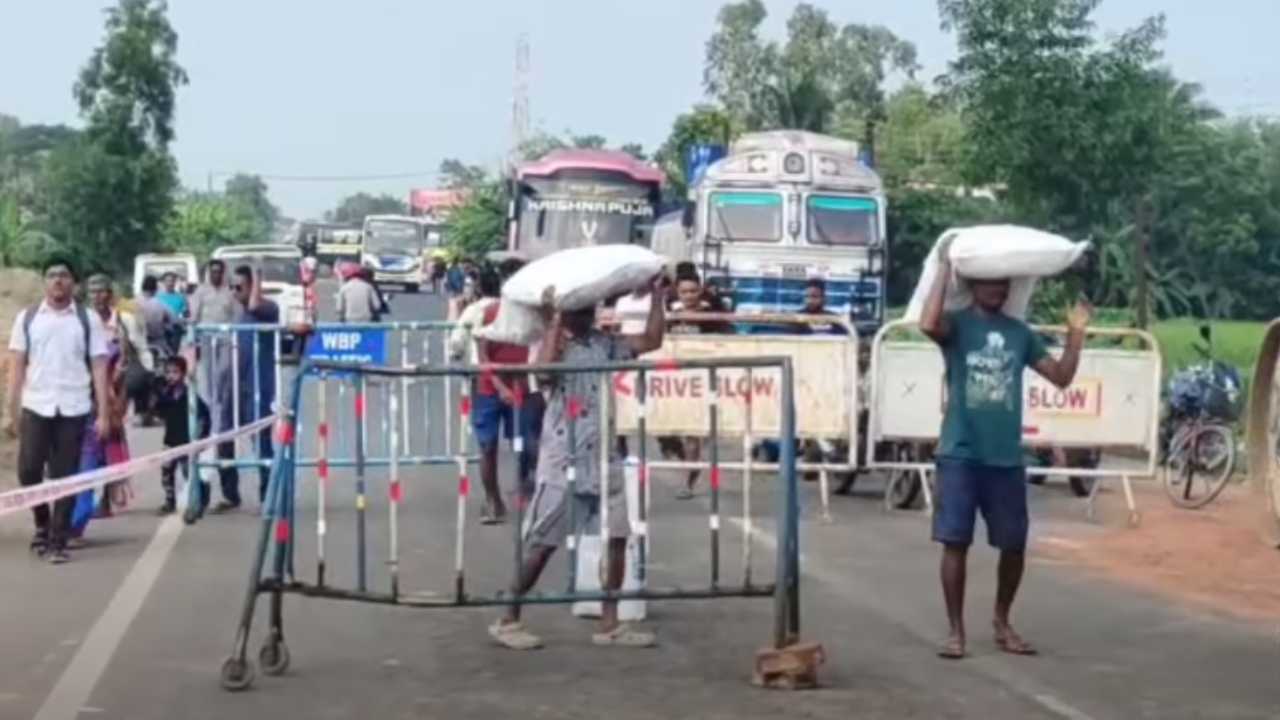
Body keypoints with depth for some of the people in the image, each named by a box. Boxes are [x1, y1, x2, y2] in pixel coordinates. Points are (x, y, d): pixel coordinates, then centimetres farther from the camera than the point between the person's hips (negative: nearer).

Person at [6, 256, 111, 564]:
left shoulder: (88, 320, 4)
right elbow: (17, 367, 8)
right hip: (35, 407, 1)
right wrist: (12, 412, 2)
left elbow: (99, 367, 2)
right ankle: (42, 523, 23)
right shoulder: (27, 318, 7)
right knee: (28, 470, -3)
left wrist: (104, 414, -5)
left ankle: (58, 541, 9)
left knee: (65, 477, 1)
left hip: (73, 409, -1)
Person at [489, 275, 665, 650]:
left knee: (617, 537, 2)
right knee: (542, 545, -2)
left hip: (604, 458, 6)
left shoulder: (606, 344, 10)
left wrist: (655, 293, 1)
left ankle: (609, 624, 9)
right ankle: (508, 620, 8)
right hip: (562, 461, -6)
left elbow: (652, 340, 5)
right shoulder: (552, 343, -5)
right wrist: (554, 321, -22)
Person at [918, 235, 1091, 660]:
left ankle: (1001, 622, 27)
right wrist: (944, 267, -21)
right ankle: (956, 631, 7)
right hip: (960, 454, -4)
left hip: (1007, 457, 4)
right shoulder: (957, 325, -3)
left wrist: (1076, 335, 2)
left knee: (1014, 545, 8)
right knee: (955, 542, -3)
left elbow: (1061, 377, 14)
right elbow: (928, 324, -27)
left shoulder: (1020, 333, 12)